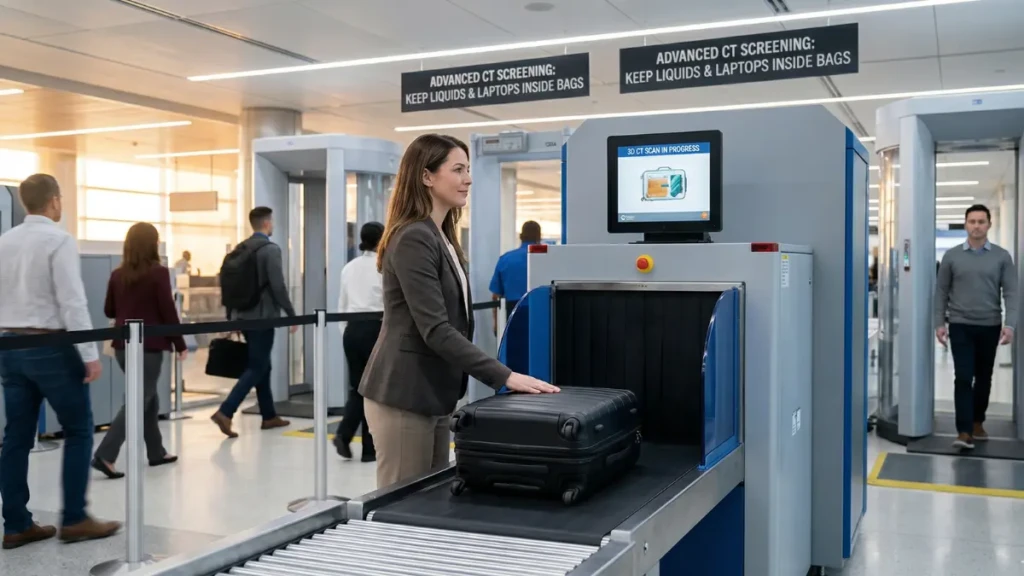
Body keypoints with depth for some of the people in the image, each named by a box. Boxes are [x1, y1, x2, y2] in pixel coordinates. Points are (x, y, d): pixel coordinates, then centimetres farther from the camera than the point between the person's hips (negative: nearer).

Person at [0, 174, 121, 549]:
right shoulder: (59, 240, -11)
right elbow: (72, 302, -17)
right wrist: (90, 354, -16)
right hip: (50, 348, -7)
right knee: (78, 430, 4)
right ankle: (74, 520, 5)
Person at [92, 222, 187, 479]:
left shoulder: (118, 274, 5)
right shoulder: (159, 273, -11)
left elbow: (109, 310, 13)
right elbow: (168, 311, -10)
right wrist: (180, 343, -2)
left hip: (123, 346, 7)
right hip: (149, 346, -7)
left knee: (149, 398, 18)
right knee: (138, 401, -3)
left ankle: (156, 452, 26)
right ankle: (104, 455, -11)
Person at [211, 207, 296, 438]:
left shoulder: (239, 250, 10)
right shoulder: (270, 249, -12)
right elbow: (278, 286, -18)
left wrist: (231, 316, 18)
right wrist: (291, 314, -10)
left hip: (243, 316, 8)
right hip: (263, 316, -8)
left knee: (262, 366, 16)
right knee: (256, 368, -5)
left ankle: (269, 416, 22)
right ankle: (225, 412, -15)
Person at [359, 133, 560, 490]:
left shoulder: (442, 238, 13)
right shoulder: (413, 239, -17)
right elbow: (435, 329, -24)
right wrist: (503, 377, -27)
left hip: (432, 393, 9)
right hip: (403, 395, -9)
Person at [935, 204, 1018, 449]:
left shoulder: (1002, 257, 2)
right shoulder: (952, 256, 1)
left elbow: (1011, 293, -2)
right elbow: (941, 292, 5)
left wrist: (1009, 324, -13)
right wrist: (939, 323, -1)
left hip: (990, 327, 1)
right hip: (960, 326, -1)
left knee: (984, 378, 12)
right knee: (963, 378, -7)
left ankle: (977, 422, 28)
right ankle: (964, 432, -9)